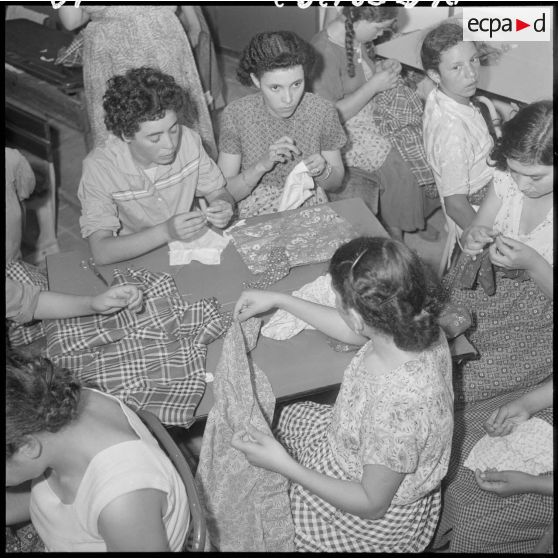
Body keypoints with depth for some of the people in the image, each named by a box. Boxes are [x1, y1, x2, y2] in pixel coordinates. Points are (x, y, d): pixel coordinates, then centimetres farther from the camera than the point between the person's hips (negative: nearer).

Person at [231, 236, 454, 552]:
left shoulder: (396, 409, -45)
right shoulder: (419, 324, -23)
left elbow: (372, 504, -26)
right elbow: (357, 333, 1)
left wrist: (285, 467, -27)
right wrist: (278, 300, 5)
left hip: (381, 520, -7)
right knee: (290, 417, 24)